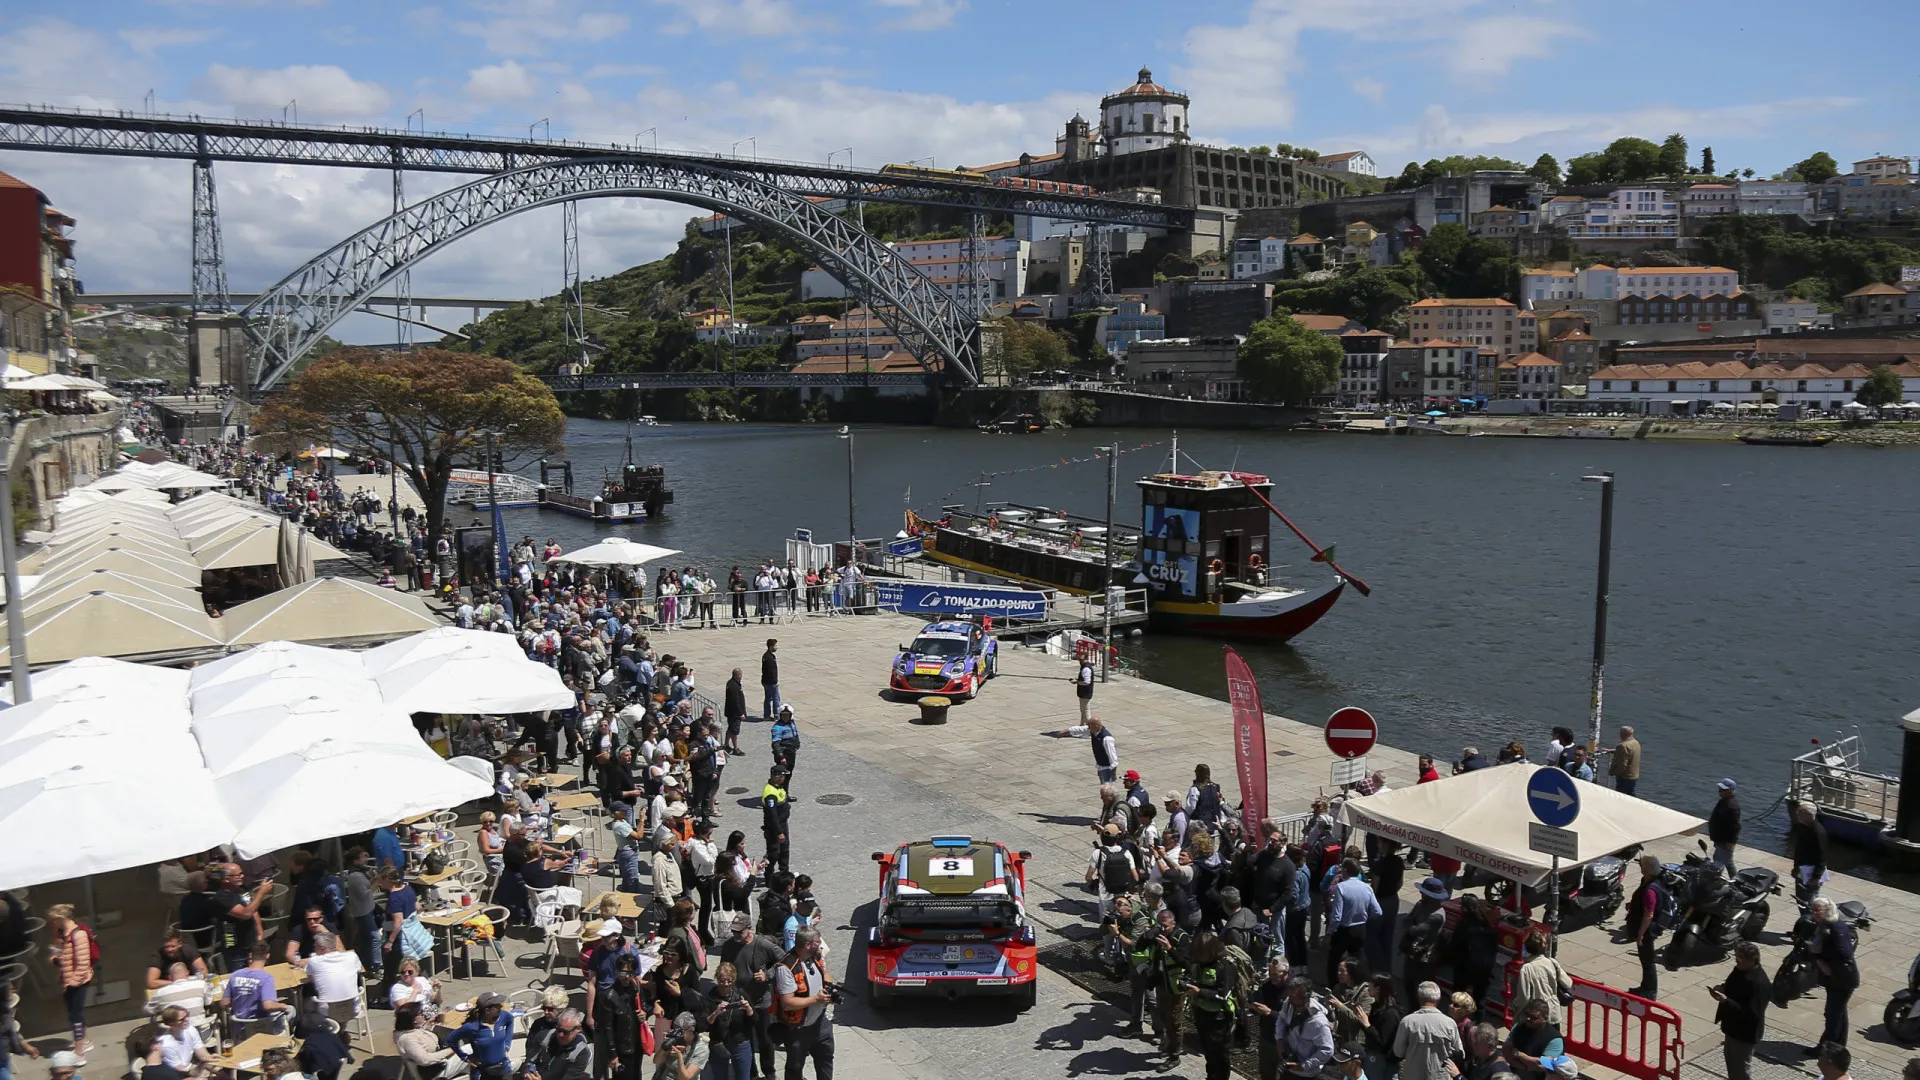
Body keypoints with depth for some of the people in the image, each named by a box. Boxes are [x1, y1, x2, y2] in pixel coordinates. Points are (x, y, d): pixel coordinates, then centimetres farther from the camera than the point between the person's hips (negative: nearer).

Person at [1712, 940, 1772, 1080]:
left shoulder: (1759, 983, -30)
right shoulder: (1740, 970, -2)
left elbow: (1751, 1013, -32)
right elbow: (1734, 989, 17)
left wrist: (1725, 1000, -35)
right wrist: (1723, 988, -6)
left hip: (1746, 1032, -10)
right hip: (1734, 1026, 10)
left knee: (1741, 1066, 4)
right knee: (1731, 1055, 28)